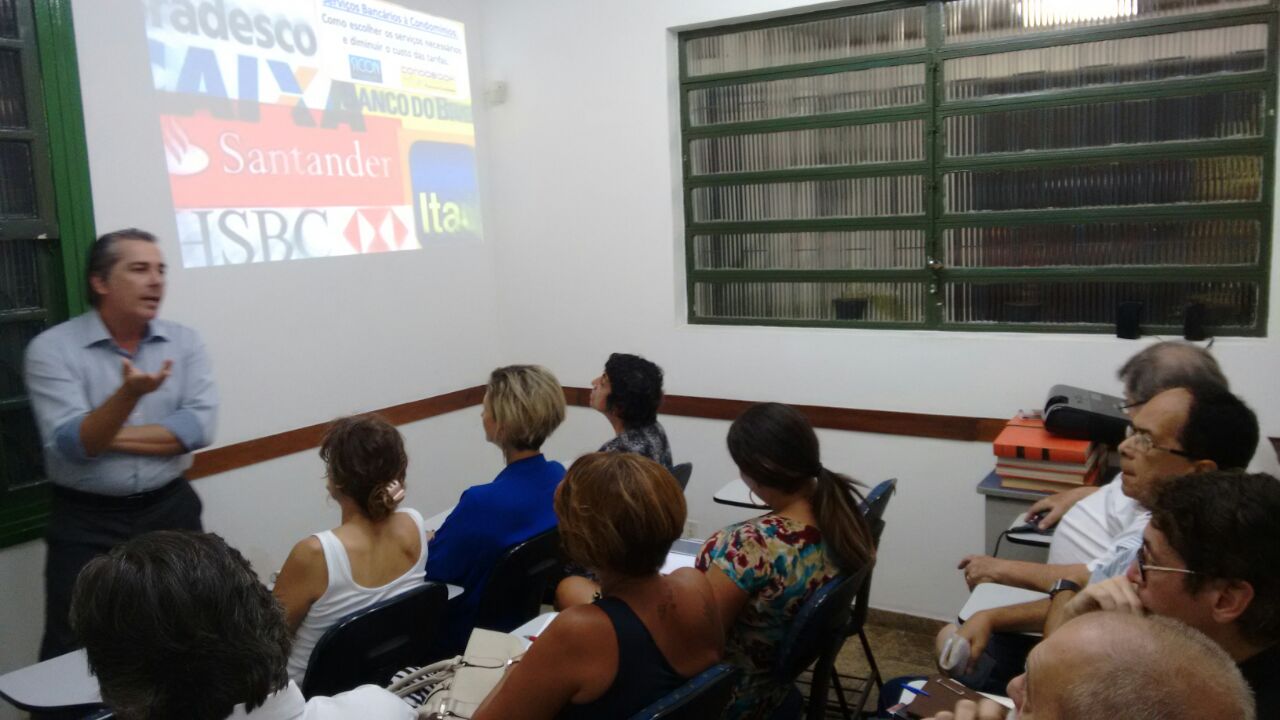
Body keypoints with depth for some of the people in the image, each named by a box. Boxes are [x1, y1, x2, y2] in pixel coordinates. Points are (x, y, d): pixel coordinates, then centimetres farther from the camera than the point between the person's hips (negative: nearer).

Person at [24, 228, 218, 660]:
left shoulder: (184, 342, -1)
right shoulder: (52, 349, -9)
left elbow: (199, 426, -11)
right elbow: (69, 445, -19)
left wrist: (108, 437, -14)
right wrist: (129, 393, -35)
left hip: (171, 510, 3)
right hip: (85, 522, -2)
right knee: (74, 653, 6)